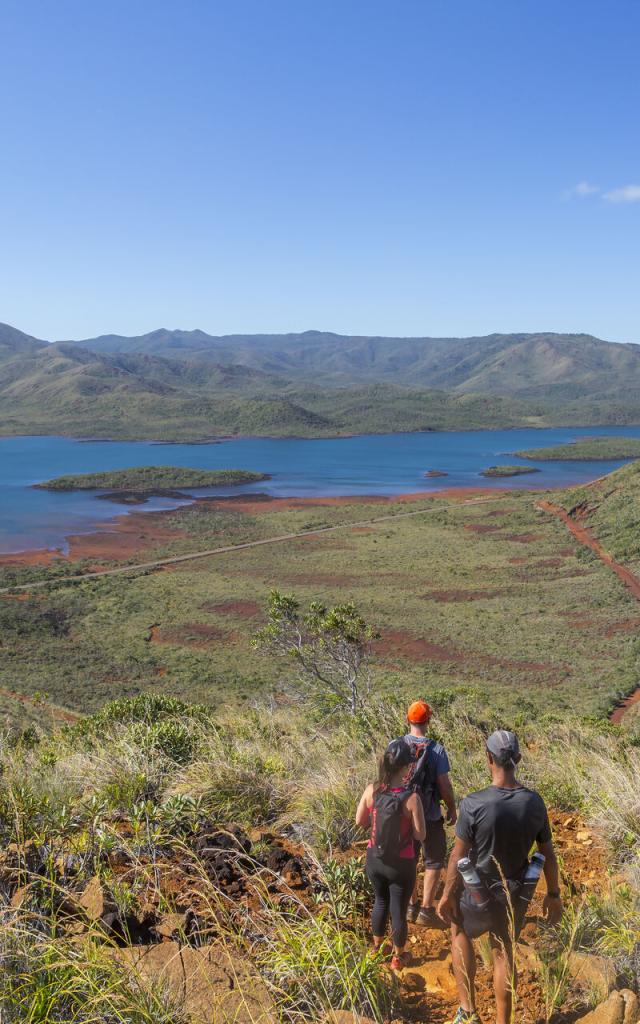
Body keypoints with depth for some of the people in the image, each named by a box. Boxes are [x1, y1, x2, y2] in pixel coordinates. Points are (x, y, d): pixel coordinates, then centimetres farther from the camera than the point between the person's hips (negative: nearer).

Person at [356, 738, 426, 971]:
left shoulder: (371, 791, -14)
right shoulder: (411, 798, -25)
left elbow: (360, 821, -1)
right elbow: (420, 835, -16)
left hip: (374, 859, 4)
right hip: (401, 865, -4)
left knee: (380, 902, 29)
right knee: (399, 911, 18)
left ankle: (377, 948, 49)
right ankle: (397, 958, 39)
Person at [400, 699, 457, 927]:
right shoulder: (436, 750, -19)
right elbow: (444, 785, -15)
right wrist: (452, 808, 2)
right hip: (430, 817, -4)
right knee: (434, 862, 14)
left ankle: (411, 906, 30)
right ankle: (426, 910, 14)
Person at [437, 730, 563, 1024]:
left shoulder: (474, 804, -26)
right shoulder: (534, 802, -13)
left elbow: (458, 855, -17)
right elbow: (548, 853, -1)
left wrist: (448, 895, -3)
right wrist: (553, 894, 13)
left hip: (479, 894, -3)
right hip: (516, 895, 3)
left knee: (459, 932, 27)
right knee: (503, 955, 23)